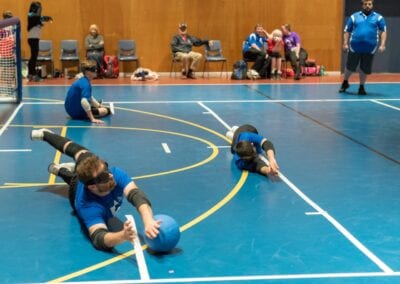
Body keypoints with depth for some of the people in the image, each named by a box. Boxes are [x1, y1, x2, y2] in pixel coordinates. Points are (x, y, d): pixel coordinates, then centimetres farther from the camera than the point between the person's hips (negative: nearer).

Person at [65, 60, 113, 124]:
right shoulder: (85, 84, -25)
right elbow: (84, 101, -40)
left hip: (72, 109, 11)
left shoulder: (82, 81, 6)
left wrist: (100, 106, 23)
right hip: (77, 112, -11)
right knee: (106, 110, 4)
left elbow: (90, 98, 21)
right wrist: (92, 119, -40)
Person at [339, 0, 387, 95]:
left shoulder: (379, 18, 8)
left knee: (365, 69, 5)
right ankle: (345, 82, 32)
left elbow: (383, 32, 4)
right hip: (354, 47, 0)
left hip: (370, 49, 0)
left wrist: (382, 45, -8)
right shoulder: (354, 17, 10)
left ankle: (361, 87, 24)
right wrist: (345, 43, -1)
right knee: (349, 67, 7)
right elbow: (347, 31, 11)